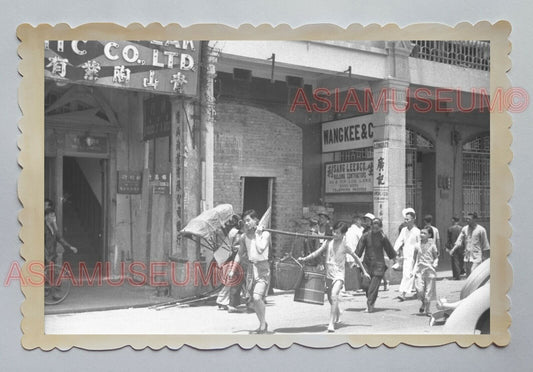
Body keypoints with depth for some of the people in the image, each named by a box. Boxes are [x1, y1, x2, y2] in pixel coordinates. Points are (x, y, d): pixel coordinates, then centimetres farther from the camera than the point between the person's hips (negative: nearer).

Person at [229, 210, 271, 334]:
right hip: (251, 267, 6)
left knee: (257, 297, -20)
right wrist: (232, 269, 15)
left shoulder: (265, 234, -8)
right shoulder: (244, 236, 8)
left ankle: (263, 323, -3)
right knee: (252, 299, 6)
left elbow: (260, 249, -23)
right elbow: (240, 253, 17)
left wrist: (257, 234, -14)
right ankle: (262, 325, 22)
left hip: (262, 268, -6)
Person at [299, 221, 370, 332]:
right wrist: (305, 258, -19)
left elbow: (355, 257, 6)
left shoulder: (344, 246, -5)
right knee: (330, 298, 18)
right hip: (328, 274, 4)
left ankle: (331, 323, -24)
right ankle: (337, 313, 50)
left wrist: (364, 271, 11)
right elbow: (317, 252, -5)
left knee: (334, 296, -24)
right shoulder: (328, 242, 2)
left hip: (339, 275, -4)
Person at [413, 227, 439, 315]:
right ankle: (423, 303, 19)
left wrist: (435, 263, -11)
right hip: (419, 269, 1)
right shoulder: (417, 246, 3)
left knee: (429, 290, 2)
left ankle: (427, 310, 16)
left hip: (429, 270, -1)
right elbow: (414, 258, 11)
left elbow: (436, 257, 9)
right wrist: (413, 270, 4)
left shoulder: (432, 246, 0)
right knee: (419, 290, -11)